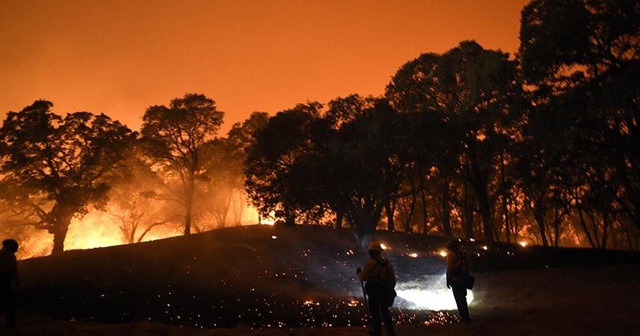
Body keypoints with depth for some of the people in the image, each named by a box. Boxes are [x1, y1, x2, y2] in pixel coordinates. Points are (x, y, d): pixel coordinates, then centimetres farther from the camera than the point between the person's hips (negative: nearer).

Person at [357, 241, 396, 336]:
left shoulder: (370, 262, -13)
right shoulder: (387, 263, 5)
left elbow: (364, 278, -12)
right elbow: (393, 279, 9)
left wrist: (359, 272, 8)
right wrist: (389, 289, 21)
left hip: (375, 293, -6)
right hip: (387, 292, 6)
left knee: (375, 313, 8)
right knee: (385, 311, 22)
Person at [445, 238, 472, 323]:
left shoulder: (451, 254, -8)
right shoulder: (463, 253, 10)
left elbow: (449, 268, -12)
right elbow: (469, 264, 12)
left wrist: (448, 280, -7)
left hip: (455, 279, -7)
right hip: (464, 279, 7)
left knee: (459, 299, -1)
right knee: (463, 298, 19)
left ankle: (465, 317, -2)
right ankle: (466, 317, 23)